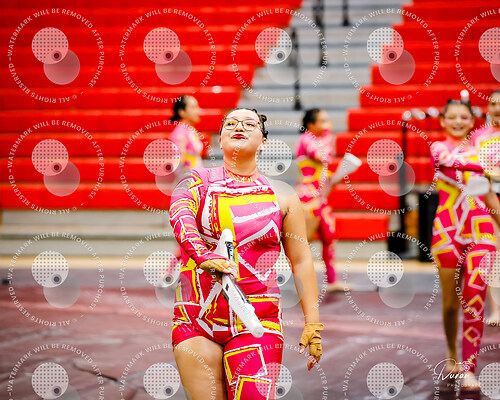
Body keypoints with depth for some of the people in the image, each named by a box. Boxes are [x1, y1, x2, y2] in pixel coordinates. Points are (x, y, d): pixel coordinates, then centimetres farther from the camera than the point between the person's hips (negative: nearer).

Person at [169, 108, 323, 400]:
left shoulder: (282, 195, 8)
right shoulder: (199, 180, 5)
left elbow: (301, 261, 10)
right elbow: (180, 213, -17)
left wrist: (313, 324, 3)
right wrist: (203, 256, -37)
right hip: (195, 318, 0)